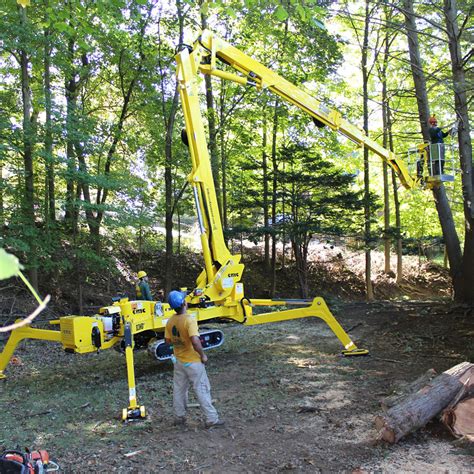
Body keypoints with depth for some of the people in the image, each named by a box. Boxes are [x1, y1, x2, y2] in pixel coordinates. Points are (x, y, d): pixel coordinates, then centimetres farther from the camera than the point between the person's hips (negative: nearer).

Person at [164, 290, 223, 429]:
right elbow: (195, 341, -32)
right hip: (193, 362, -6)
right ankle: (211, 419, 10)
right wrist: (203, 355, -18)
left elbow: (168, 340, 7)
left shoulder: (170, 321, -2)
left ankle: (179, 417, 29)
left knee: (179, 389, 17)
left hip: (179, 361, 7)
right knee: (202, 390, 3)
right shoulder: (189, 319, -25)